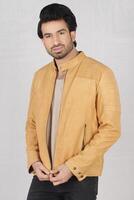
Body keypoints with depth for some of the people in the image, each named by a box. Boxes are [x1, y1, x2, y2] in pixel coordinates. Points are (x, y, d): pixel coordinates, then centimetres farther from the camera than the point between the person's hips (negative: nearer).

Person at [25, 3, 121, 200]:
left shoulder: (100, 73, -8)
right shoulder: (40, 76, 10)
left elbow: (111, 128, -11)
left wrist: (73, 167, -15)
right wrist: (34, 161, -1)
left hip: (81, 178, -4)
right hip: (43, 176, 4)